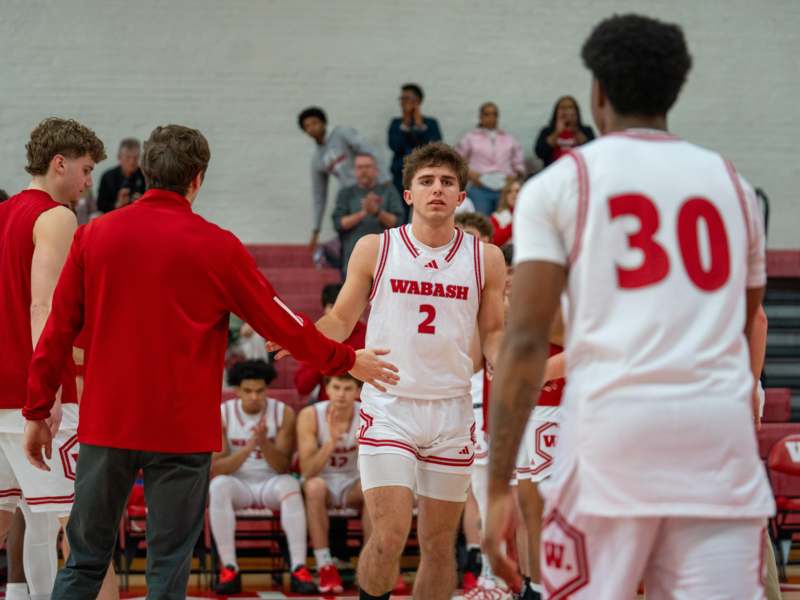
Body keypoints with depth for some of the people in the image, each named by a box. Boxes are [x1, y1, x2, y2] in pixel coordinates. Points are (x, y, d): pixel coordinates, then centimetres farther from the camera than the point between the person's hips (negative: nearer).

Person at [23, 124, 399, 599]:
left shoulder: (93, 235, 2)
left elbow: (59, 331, 4)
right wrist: (347, 361, 18)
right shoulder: (217, 246, -5)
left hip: (105, 427, 3)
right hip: (182, 431, -3)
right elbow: (281, 323, 3)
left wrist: (37, 411, 12)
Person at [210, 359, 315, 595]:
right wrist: (247, 449, -29)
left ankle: (299, 569, -39)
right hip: (238, 483, 0)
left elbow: (283, 467, -11)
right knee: (219, 485, -34)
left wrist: (264, 442, -30)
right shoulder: (222, 414, -7)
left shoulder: (283, 413, -6)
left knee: (289, 485, -34)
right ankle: (229, 569, -34)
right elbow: (215, 469, -14)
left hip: (271, 483, 0)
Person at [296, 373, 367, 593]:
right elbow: (307, 471, -24)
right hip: (323, 479, -2)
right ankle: (325, 566, -31)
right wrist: (331, 441, -38)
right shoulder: (310, 416, -17)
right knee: (315, 486, -36)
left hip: (352, 484, 2)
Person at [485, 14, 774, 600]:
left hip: (613, 424, -3)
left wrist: (499, 487, -3)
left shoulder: (558, 184, 7)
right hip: (723, 430, 3)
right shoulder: (731, 183, 18)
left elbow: (526, 340, -3)